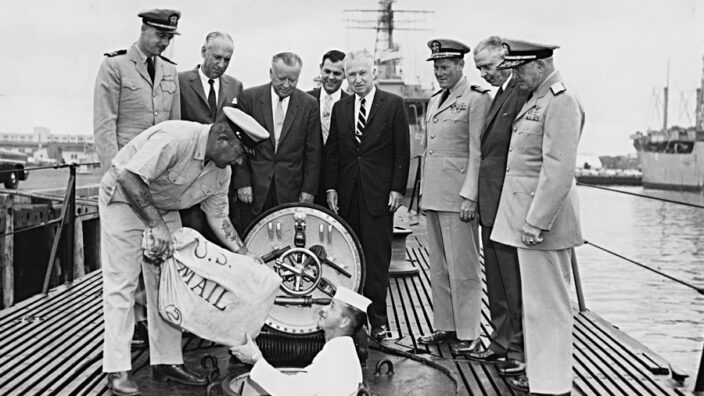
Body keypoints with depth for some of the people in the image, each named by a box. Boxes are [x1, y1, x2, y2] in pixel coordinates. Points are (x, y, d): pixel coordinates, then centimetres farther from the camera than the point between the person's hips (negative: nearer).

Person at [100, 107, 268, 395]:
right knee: (121, 283, -8)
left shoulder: (221, 172, -7)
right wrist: (156, 225, -34)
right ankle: (117, 370, -3)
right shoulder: (176, 138, -32)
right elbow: (129, 177, -35)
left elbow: (218, 218, 3)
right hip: (123, 198, -8)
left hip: (164, 207, 8)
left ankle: (166, 361, 13)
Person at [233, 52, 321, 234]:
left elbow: (312, 152, 5)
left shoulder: (309, 104, 2)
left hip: (290, 190, 0)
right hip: (254, 188, 0)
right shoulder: (249, 97, 0)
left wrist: (309, 189, 1)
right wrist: (242, 182, -4)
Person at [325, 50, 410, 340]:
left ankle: (377, 320, 6)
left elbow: (402, 151, -1)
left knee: (377, 259, -1)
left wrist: (397, 189, -8)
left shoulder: (393, 105, 1)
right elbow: (331, 151, 13)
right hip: (347, 195, 4)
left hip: (379, 194, -3)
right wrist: (331, 187, 4)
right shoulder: (340, 108, 12)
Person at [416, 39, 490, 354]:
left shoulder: (476, 99, -7)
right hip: (433, 195, 8)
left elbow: (477, 151, -12)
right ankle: (445, 325, 23)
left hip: (459, 195, -8)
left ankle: (468, 333, 6)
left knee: (462, 266, -3)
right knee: (438, 265, 13)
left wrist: (469, 196, -16)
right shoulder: (434, 101, 17)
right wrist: (423, 192, 16)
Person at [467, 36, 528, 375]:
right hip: (491, 205, 10)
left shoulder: (523, 95, -15)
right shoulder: (499, 95, 17)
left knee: (514, 281, -1)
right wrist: (476, 196, 15)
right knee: (496, 281, 16)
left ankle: (520, 350, 10)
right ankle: (501, 343, 27)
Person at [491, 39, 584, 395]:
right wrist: (525, 218, 14)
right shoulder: (534, 100, 17)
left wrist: (536, 222, -22)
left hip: (542, 218, -10)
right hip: (525, 215, 10)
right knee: (535, 302, 16)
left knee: (546, 304, -2)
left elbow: (559, 170, -21)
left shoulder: (561, 102, -14)